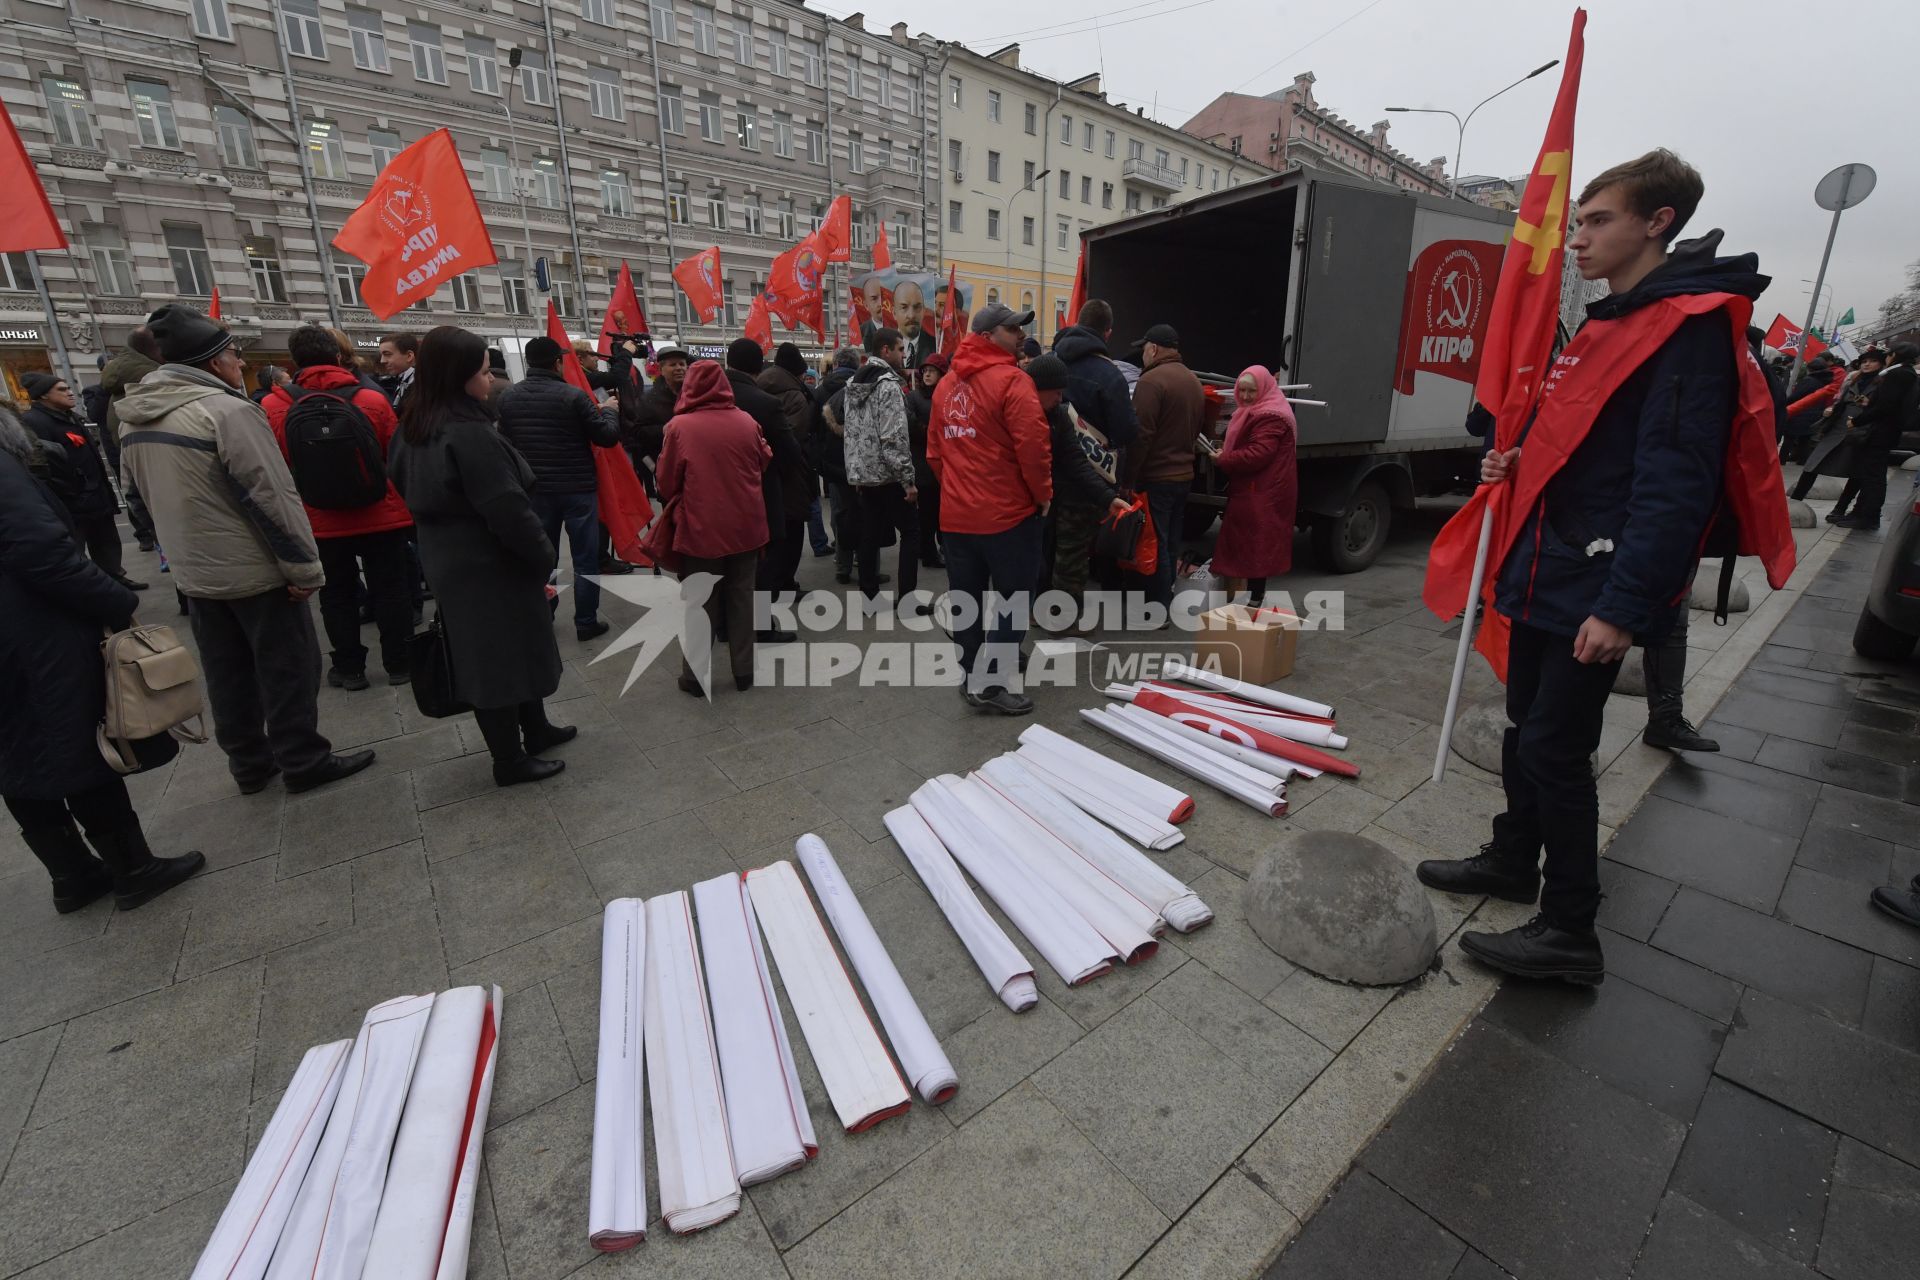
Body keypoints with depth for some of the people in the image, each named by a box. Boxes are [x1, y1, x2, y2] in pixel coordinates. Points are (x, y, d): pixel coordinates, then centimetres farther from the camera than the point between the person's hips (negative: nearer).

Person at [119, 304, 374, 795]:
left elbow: (155, 496, 16)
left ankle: (248, 763, 26)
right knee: (287, 669, 3)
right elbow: (273, 496, -22)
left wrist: (189, 550, 24)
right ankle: (304, 762, 11)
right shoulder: (227, 410, -18)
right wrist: (304, 566, -17)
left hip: (194, 572, 8)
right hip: (257, 570, -8)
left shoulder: (133, 419, 8)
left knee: (227, 674, 16)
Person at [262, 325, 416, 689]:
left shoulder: (273, 407, -6)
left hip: (321, 524, 1)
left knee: (337, 596, 13)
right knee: (391, 591, 10)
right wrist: (405, 508, 13)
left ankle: (349, 668, 22)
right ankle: (399, 663, 16)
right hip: (382, 518, -1)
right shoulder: (372, 400, -10)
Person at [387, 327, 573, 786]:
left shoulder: (414, 429, 7)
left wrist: (445, 538, 21)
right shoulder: (470, 434, -23)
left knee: (487, 656, 18)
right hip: (490, 567, -10)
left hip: (448, 561, 10)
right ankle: (510, 761, 14)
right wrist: (543, 556, -13)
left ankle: (536, 729, 33)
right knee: (505, 657, 2)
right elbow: (508, 509, -25)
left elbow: (412, 491, 16)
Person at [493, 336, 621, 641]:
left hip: (535, 489, 5)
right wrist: (608, 411, 7)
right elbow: (608, 435, -11)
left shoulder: (507, 398, 1)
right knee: (585, 558, 5)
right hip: (578, 488, -4)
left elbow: (504, 443, 6)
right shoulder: (574, 395, -15)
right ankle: (586, 622, 8)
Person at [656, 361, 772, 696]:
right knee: (741, 597, 13)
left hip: (701, 528, -2)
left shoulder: (680, 427, -9)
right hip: (745, 525, 3)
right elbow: (764, 464, 14)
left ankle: (695, 676, 17)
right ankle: (744, 671, 20)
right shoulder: (747, 423, -2)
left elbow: (667, 484, -1)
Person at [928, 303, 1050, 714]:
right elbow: (1032, 446, -18)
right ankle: (990, 683, 3)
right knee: (1012, 599, 3)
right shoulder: (1012, 380, -12)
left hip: (956, 512, 7)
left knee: (966, 599, 12)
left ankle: (971, 676, 24)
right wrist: (1043, 494, -5)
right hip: (1008, 511, -7)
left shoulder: (946, 384, 12)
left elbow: (935, 450, 15)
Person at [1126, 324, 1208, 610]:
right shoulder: (1193, 380, 13)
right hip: (1183, 474, 9)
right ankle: (1164, 600, 25)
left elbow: (1141, 435, -20)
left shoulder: (1152, 380, -14)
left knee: (1153, 544, -2)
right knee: (1170, 543, 15)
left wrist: (1129, 477, -16)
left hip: (1155, 477, -9)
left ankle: (1158, 609, 3)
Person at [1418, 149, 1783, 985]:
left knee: (1555, 747, -5)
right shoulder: (1611, 323, 17)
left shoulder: (1691, 327, -13)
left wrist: (1622, 605, -26)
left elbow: (1675, 484, -22)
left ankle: (1570, 932, 10)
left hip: (1598, 588, -9)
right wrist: (1521, 464, 7)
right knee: (1526, 726, 17)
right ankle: (1513, 861, 34)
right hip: (1548, 570, 9)